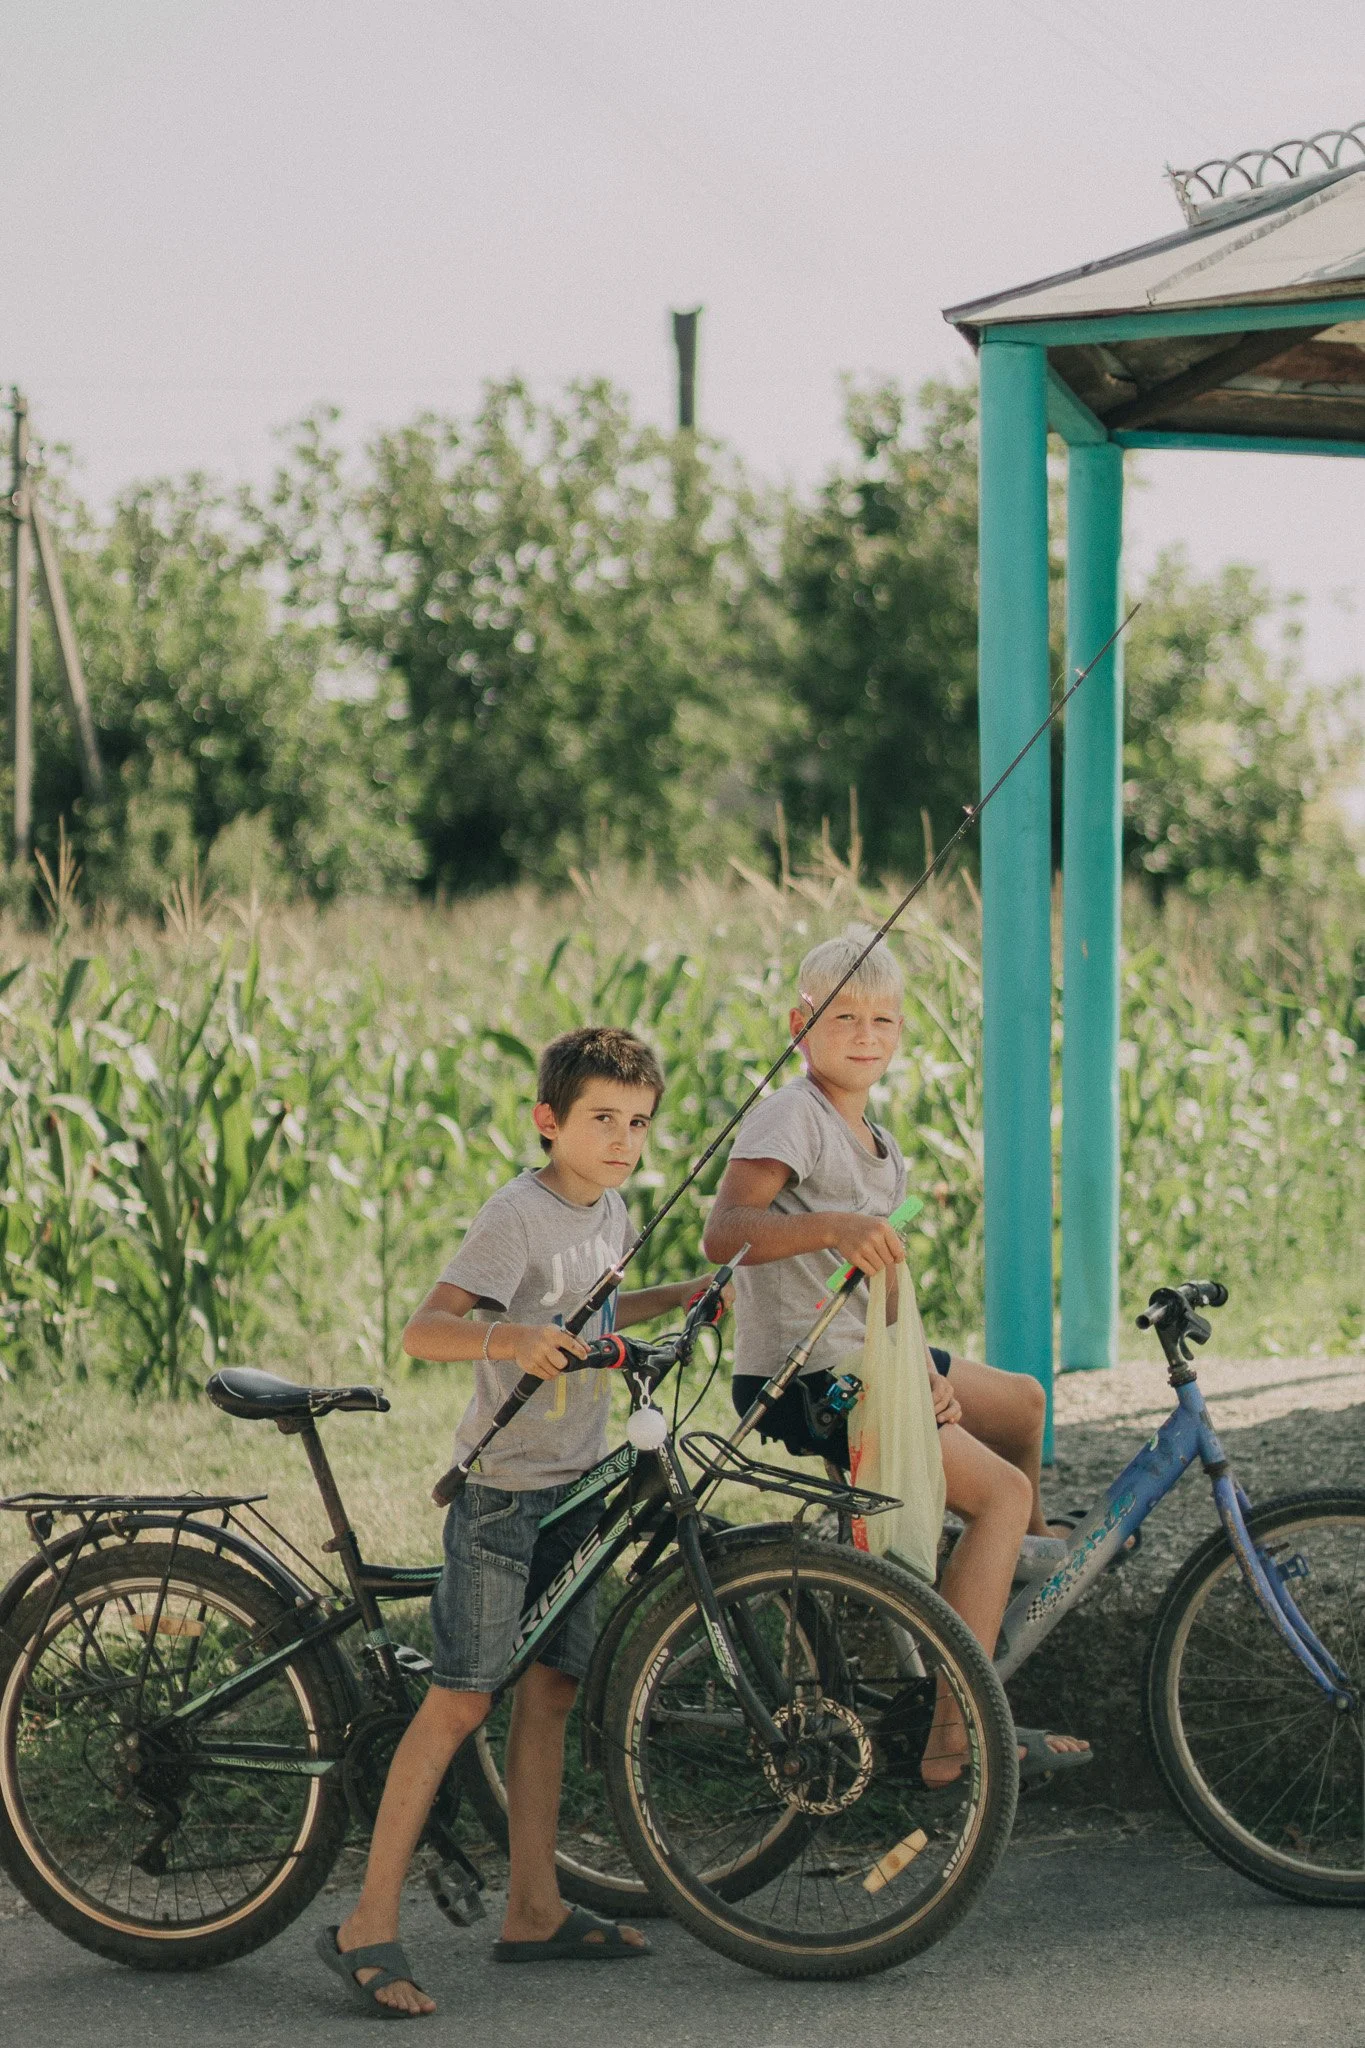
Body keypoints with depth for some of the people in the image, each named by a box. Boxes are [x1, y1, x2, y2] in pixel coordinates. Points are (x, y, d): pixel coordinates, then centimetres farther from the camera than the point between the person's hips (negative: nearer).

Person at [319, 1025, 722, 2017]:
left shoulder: (609, 1212, 9)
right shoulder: (518, 1216, -16)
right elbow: (423, 1330, -24)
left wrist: (684, 1295, 25)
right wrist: (508, 1339, -41)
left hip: (572, 1487, 8)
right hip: (503, 1483, -8)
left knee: (553, 1688, 11)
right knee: (460, 1701, -10)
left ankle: (535, 1910, 19)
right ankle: (369, 1927, -8)